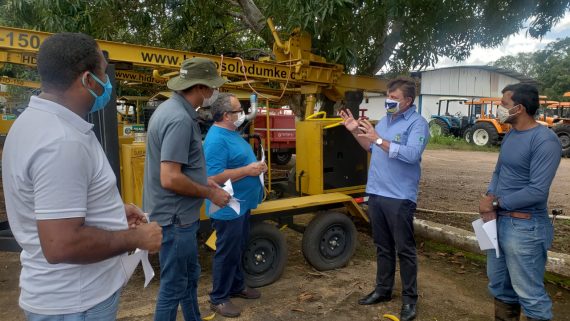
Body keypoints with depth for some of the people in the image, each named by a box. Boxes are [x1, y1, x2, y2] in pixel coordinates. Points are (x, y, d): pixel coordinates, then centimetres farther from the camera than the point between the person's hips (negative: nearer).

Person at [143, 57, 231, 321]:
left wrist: (203, 182, 10)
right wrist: (210, 193, -15)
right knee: (174, 286, 7)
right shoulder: (180, 119, -24)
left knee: (189, 277, 24)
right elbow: (170, 179, -29)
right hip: (175, 218, -10)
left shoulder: (171, 108, 8)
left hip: (177, 214, 10)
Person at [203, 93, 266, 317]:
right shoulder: (216, 139, -23)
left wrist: (256, 165, 3)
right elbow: (214, 177, -29)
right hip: (228, 208, -10)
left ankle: (236, 286, 38)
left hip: (241, 204, 10)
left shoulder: (232, 133, 9)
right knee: (227, 253, 3)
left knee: (238, 249, 21)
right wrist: (248, 170, -25)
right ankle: (218, 298, 20)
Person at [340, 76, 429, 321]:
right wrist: (356, 132, 8)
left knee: (404, 250, 4)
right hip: (376, 193, 7)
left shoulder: (417, 123, -10)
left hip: (399, 197, -7)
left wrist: (378, 139, -25)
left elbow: (411, 154, -26)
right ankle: (383, 289, 32)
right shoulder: (385, 120, 13)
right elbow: (372, 149, 22)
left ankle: (409, 298, 19)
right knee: (382, 246, 18)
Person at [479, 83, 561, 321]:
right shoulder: (510, 135, 9)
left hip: (524, 227, -9)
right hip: (498, 221, 9)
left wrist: (496, 203, -14)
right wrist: (489, 198, -6)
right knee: (499, 286, 22)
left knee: (530, 294, 4)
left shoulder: (545, 140, -18)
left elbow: (537, 191, -23)